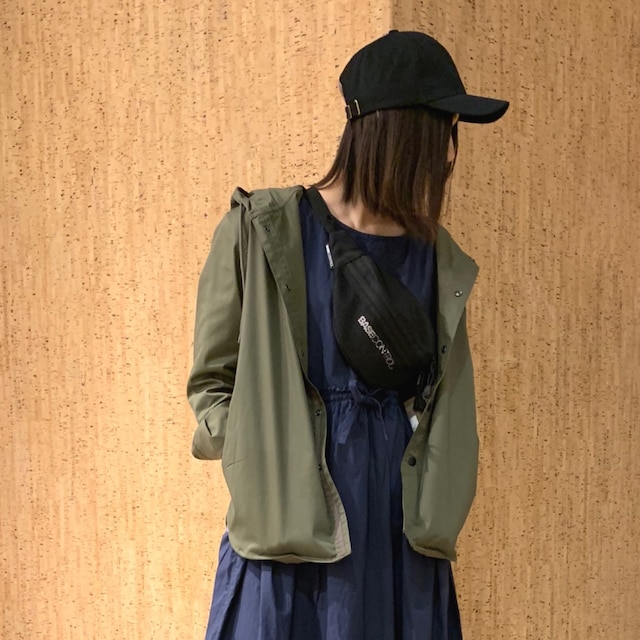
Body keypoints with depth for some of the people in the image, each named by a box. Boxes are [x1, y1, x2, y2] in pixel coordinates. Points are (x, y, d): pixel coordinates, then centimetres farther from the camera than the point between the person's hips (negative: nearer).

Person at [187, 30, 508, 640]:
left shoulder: (440, 262, 8)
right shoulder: (261, 231, -4)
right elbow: (210, 382, 1)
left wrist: (435, 513, 7)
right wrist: (267, 458, -12)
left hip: (403, 528, 4)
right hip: (293, 518, -3)